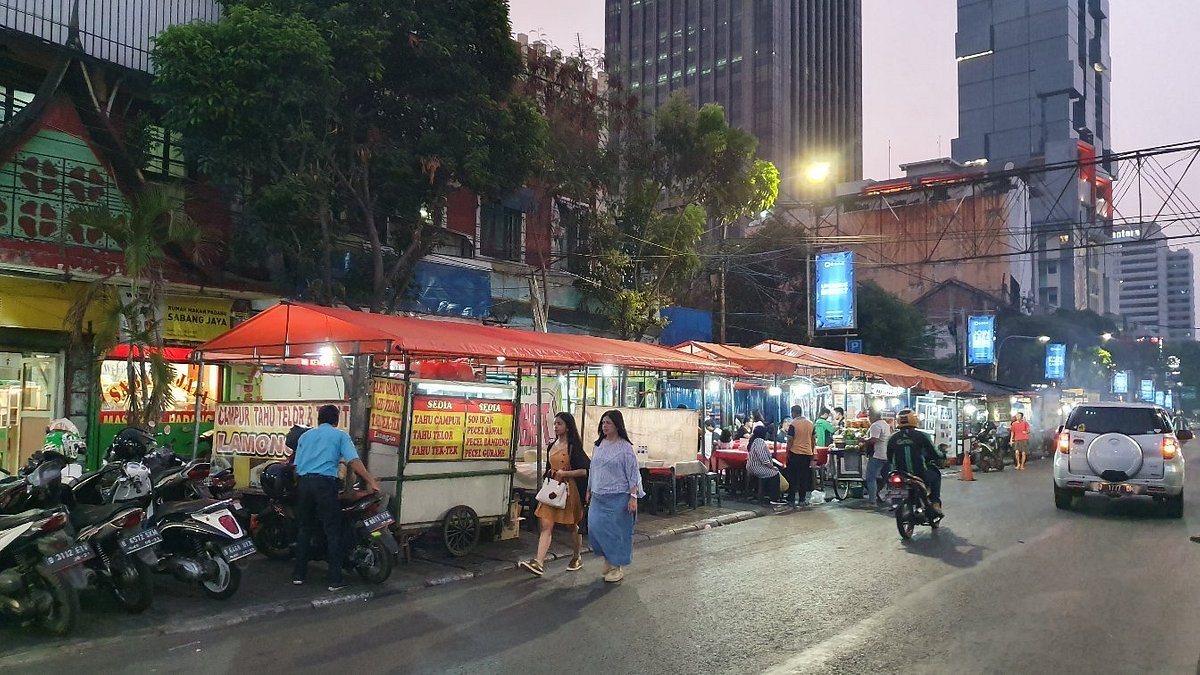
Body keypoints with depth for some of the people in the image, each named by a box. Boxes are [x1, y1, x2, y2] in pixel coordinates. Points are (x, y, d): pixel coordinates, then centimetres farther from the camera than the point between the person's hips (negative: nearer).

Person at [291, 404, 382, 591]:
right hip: (324, 483, -4)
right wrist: (371, 481, -5)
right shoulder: (340, 435, 9)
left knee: (305, 529, 16)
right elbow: (354, 461, -4)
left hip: (303, 482, 4)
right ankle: (335, 579, -1)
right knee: (333, 531, 0)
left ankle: (298, 574, 20)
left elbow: (296, 465, 16)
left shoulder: (305, 436, 21)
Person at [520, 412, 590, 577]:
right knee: (546, 526, -5)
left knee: (572, 526, 11)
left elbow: (586, 470, -15)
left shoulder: (573, 447, -10)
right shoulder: (552, 446, 10)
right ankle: (539, 563, -12)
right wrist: (551, 473, 9)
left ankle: (577, 558, 31)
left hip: (569, 490, -6)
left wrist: (564, 473, -18)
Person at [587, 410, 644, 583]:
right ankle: (608, 558, 25)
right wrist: (589, 490, 19)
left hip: (617, 497, -6)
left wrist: (633, 497, -15)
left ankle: (618, 566, 17)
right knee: (595, 527, 2)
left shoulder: (625, 447, -9)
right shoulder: (599, 445, 8)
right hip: (598, 497, 6)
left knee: (616, 530, 1)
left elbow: (633, 474, -10)